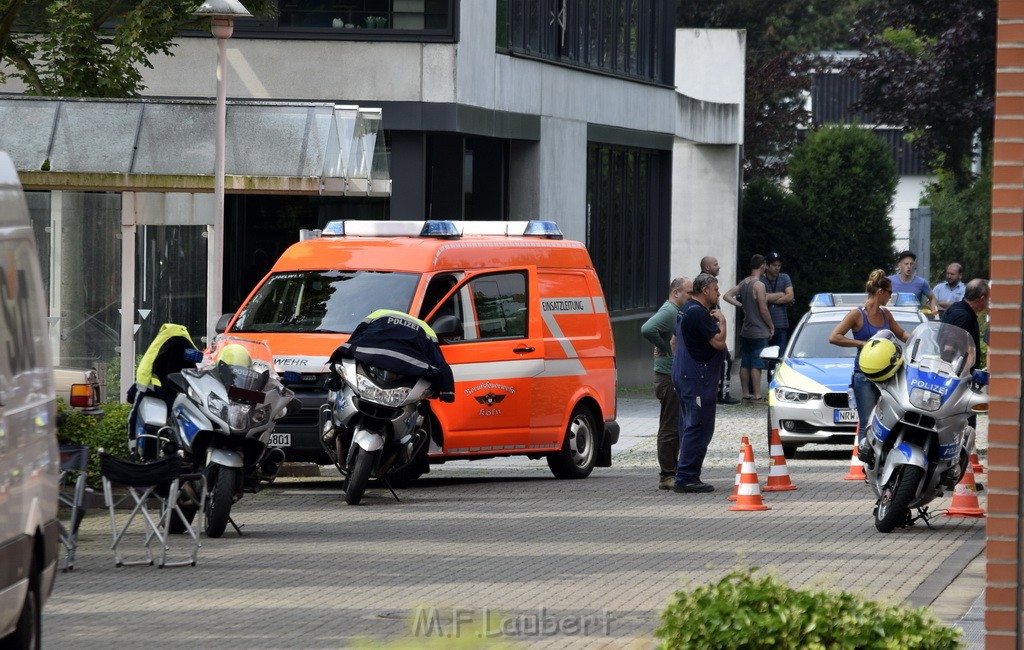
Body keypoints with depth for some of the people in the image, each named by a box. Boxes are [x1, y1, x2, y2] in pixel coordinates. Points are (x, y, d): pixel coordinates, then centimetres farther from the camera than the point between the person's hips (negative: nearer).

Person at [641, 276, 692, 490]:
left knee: (675, 428, 14)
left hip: (676, 377, 11)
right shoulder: (668, 312, -15)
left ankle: (671, 473, 20)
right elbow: (647, 329, -30)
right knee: (670, 428, -7)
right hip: (669, 376, -11)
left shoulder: (676, 312, 17)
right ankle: (667, 476, -5)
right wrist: (665, 349, -21)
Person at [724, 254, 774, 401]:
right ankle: (757, 396, -7)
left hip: (745, 332, 8)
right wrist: (771, 326, -5)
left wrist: (741, 306, 8)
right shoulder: (759, 285, -16)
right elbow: (763, 309, -17)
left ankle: (746, 394, 14)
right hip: (759, 332, -8)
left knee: (745, 364, 9)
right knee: (756, 365, -7)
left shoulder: (744, 283, 8)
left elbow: (727, 296, 9)